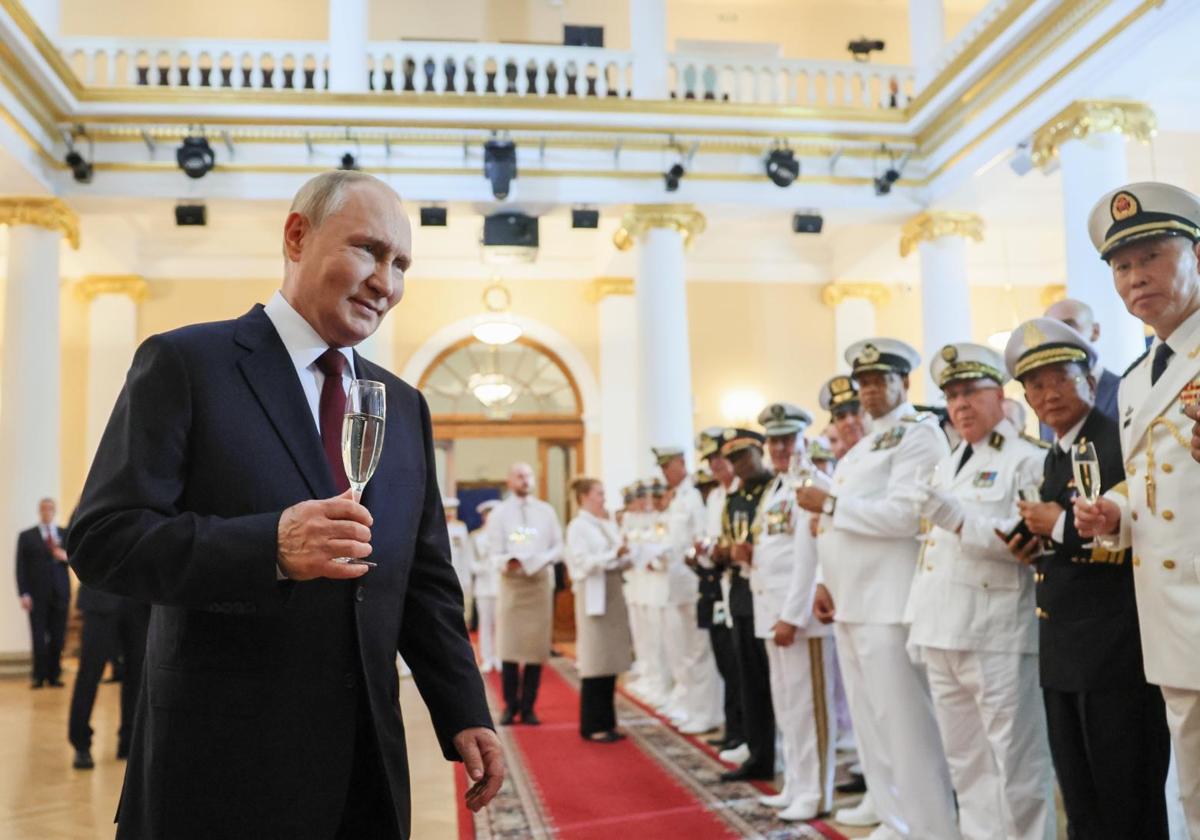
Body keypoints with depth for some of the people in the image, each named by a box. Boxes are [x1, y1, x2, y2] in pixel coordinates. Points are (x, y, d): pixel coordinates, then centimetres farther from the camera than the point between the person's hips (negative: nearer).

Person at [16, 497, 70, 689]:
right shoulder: (26, 536, 8)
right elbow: (21, 567, 3)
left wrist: (67, 557, -10)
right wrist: (24, 594, -5)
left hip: (60, 593, 1)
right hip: (37, 594, -1)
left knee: (58, 637, 1)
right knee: (39, 637, -2)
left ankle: (54, 675, 8)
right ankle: (40, 676, 7)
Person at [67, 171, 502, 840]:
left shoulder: (405, 406, 11)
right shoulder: (185, 363, -5)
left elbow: (426, 579, 12)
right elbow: (101, 538, -13)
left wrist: (465, 715, 6)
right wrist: (270, 546, -26)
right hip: (224, 762, -5)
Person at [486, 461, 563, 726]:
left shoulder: (546, 511, 10)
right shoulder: (499, 514, 4)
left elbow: (558, 546, 9)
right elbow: (494, 554, -1)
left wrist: (542, 560, -11)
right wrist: (507, 563, -23)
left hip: (540, 583, 2)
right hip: (512, 583, -2)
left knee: (537, 648, 2)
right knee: (509, 647, -3)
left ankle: (528, 707, 10)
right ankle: (510, 705, 9)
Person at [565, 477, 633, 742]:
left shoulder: (608, 525, 14)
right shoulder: (578, 526, -5)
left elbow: (620, 562, 14)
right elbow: (584, 562, -15)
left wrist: (625, 557, -7)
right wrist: (614, 554, -19)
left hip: (613, 593, 7)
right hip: (593, 596, -7)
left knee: (612, 660, 9)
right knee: (595, 662, -3)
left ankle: (606, 722, 19)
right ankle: (592, 726, 7)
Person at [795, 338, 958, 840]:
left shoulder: (919, 434, -7)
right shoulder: (864, 445, 21)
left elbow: (903, 513, -20)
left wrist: (829, 504, -15)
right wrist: (828, 584, 17)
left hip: (889, 604, -9)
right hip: (852, 602, 9)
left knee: (906, 727, -5)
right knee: (869, 726, 14)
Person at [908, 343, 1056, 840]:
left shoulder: (1028, 459, -4)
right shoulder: (948, 465, 19)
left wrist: (959, 520, -23)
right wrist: (919, 621, 17)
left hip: (997, 635, -8)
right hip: (943, 633, 8)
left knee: (1016, 766, -1)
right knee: (965, 765, 15)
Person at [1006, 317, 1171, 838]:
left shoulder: (1120, 441, -12)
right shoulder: (1054, 460, 15)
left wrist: (1061, 527, -17)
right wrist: (1039, 546, 3)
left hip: (1116, 652, -9)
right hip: (1063, 655, 9)